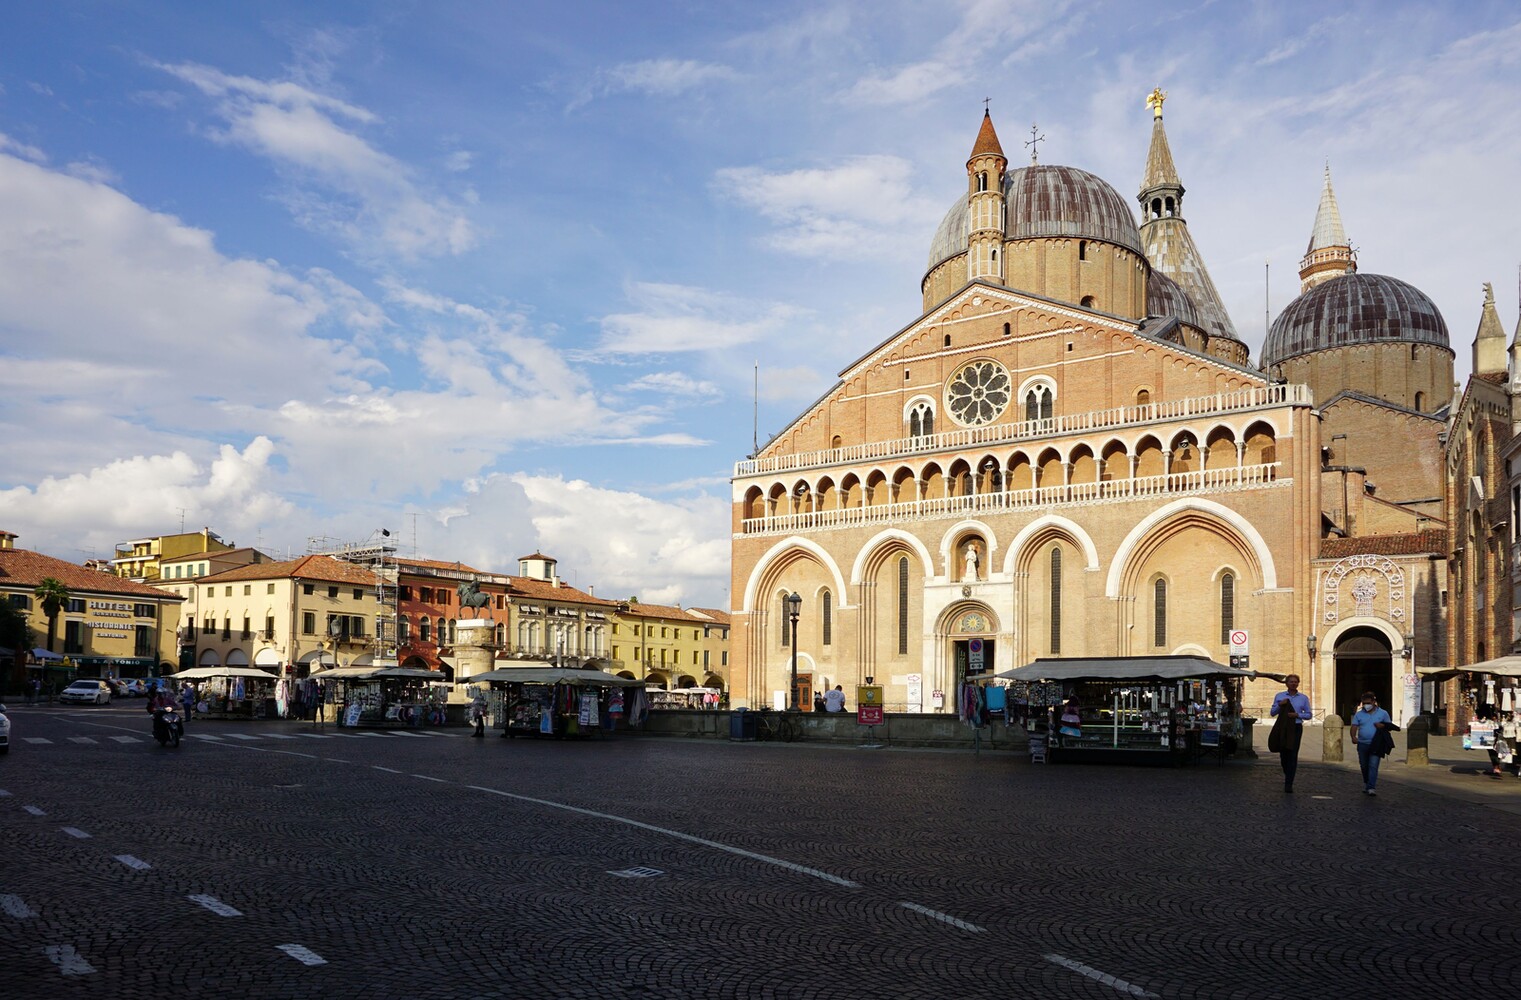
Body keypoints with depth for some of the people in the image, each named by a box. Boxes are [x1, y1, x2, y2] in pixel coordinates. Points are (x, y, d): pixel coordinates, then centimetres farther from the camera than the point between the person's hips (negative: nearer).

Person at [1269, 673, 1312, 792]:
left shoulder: (1304, 698, 8)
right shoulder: (1279, 696, 9)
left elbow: (1308, 714, 9)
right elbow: (1272, 713, 8)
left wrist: (1297, 715, -9)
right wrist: (1279, 705, -10)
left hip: (1296, 728, -1)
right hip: (1282, 728, 1)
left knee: (1293, 756, -8)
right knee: (1283, 754, 5)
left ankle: (1289, 784, -6)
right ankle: (1288, 776, 31)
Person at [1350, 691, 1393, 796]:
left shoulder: (1383, 713, 5)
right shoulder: (1358, 714, 7)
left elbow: (1389, 726, 9)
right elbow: (1354, 727, 0)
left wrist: (1383, 726, -14)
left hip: (1376, 745, -3)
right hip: (1362, 744, 3)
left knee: (1373, 766, -13)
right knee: (1364, 766, 12)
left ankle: (1371, 788, -16)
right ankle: (1366, 785, 30)